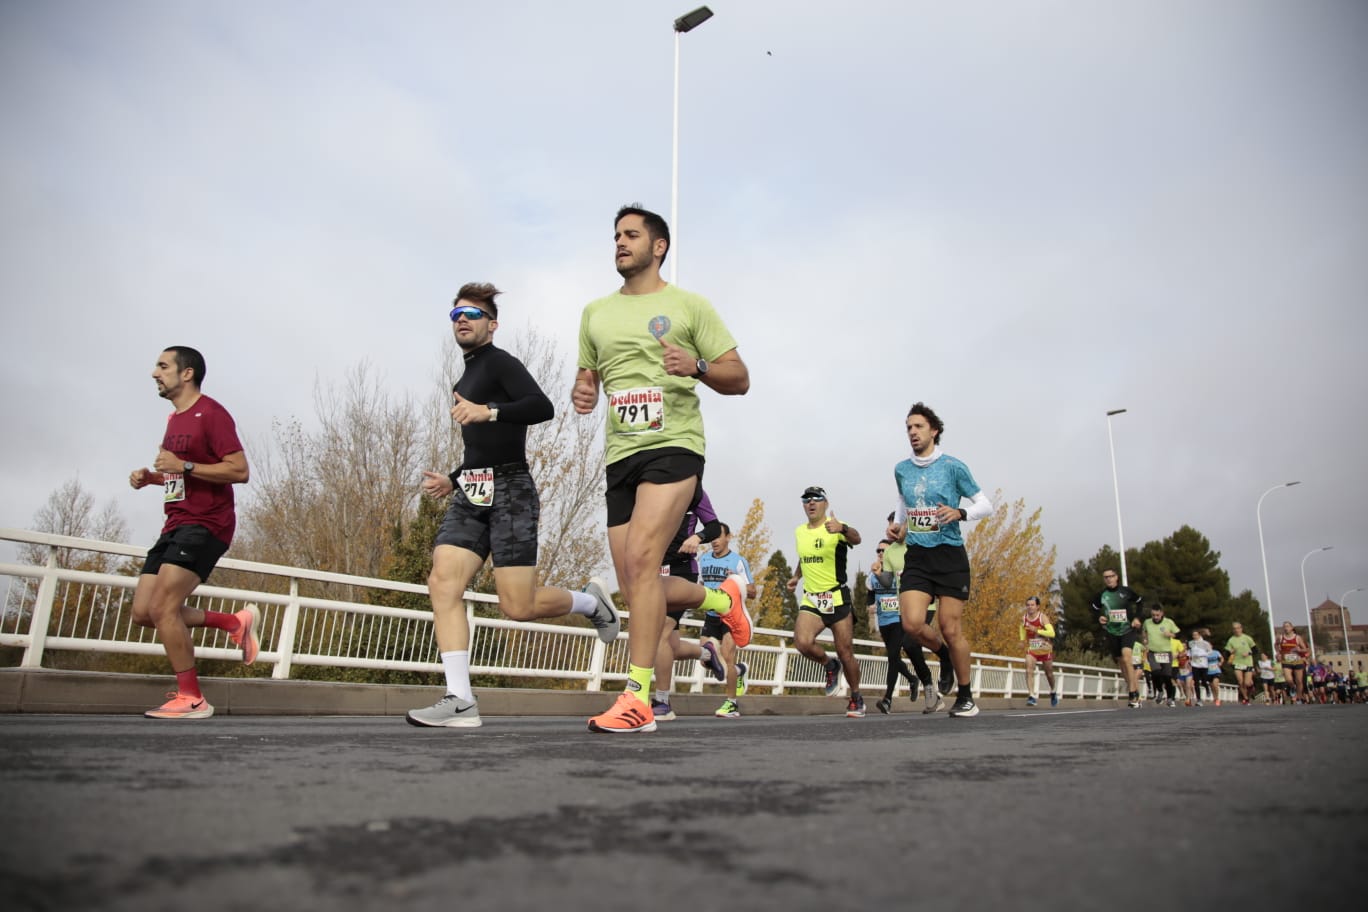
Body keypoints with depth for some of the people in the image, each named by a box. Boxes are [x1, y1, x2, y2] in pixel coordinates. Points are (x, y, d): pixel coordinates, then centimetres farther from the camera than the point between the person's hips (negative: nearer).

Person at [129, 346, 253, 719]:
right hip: (176, 524, 10)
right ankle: (237, 622, 15)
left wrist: (183, 466, -22)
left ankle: (192, 699, -7)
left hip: (205, 524, -10)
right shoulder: (175, 419, 19)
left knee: (162, 607, -17)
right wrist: (150, 477, 11)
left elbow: (239, 471, -17)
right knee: (143, 613, 4)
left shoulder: (211, 414, -10)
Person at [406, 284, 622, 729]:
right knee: (442, 583, -12)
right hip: (470, 495, 8)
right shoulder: (465, 379, 26)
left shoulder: (499, 362, -1)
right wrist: (451, 480, 24)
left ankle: (591, 601, 18)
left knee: (518, 606, -11)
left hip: (509, 491, -8)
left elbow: (543, 407, -18)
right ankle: (460, 701, -13)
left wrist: (489, 410, -28)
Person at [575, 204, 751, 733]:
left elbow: (740, 379, 4)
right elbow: (586, 379, 25)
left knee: (641, 558, -23)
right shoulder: (595, 312, 19)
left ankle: (637, 698, -19)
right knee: (632, 587, 4)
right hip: (620, 455, 6)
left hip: (674, 446, -6)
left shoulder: (689, 306, 5)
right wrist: (582, 394, 0)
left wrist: (697, 366, -17)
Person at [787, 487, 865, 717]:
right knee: (802, 642, -21)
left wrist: (842, 529, -54)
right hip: (810, 600, 4)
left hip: (837, 599, -4)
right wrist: (796, 576, 15)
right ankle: (829, 665, 10)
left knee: (846, 653, 1)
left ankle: (856, 698, 26)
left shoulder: (835, 528, -10)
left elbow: (856, 538, -34)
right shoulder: (799, 532, 9)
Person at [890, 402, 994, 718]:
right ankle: (945, 656, 20)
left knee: (951, 630, -3)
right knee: (912, 624, -13)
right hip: (916, 557, 3)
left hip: (950, 555, -3)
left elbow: (986, 504, 1)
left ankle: (966, 697, 17)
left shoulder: (953, 466, -3)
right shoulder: (901, 470, 9)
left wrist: (960, 512, -17)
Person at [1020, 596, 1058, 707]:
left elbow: (1052, 633, -32)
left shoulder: (1043, 618, -19)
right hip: (1031, 649, 2)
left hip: (1045, 650, -2)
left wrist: (1037, 630, -40)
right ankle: (1031, 696, -22)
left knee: (1049, 673, 15)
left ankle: (1053, 692, 43)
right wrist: (1023, 639, 8)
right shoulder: (1024, 618, -5)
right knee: (1029, 671, -19)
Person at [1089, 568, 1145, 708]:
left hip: (1128, 630, -3)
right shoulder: (1101, 595, -2)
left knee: (1126, 658, -23)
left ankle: (1133, 694, -19)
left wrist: (1137, 617, 0)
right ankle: (1135, 692, 23)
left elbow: (1139, 602, 11)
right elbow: (1094, 608, 15)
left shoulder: (1126, 591, -7)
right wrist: (1099, 617, -5)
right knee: (1121, 664, 9)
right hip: (1111, 633, 3)